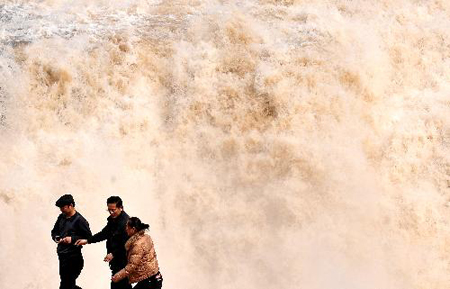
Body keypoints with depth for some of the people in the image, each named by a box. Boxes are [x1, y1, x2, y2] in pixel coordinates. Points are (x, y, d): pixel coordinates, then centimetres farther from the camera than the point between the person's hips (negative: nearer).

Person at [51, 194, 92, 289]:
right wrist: (56, 237, -2)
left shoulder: (79, 220, -12)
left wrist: (72, 239, -20)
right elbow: (54, 231, 21)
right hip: (62, 255, 8)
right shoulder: (61, 217, 9)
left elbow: (88, 237, -10)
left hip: (72, 257, -8)